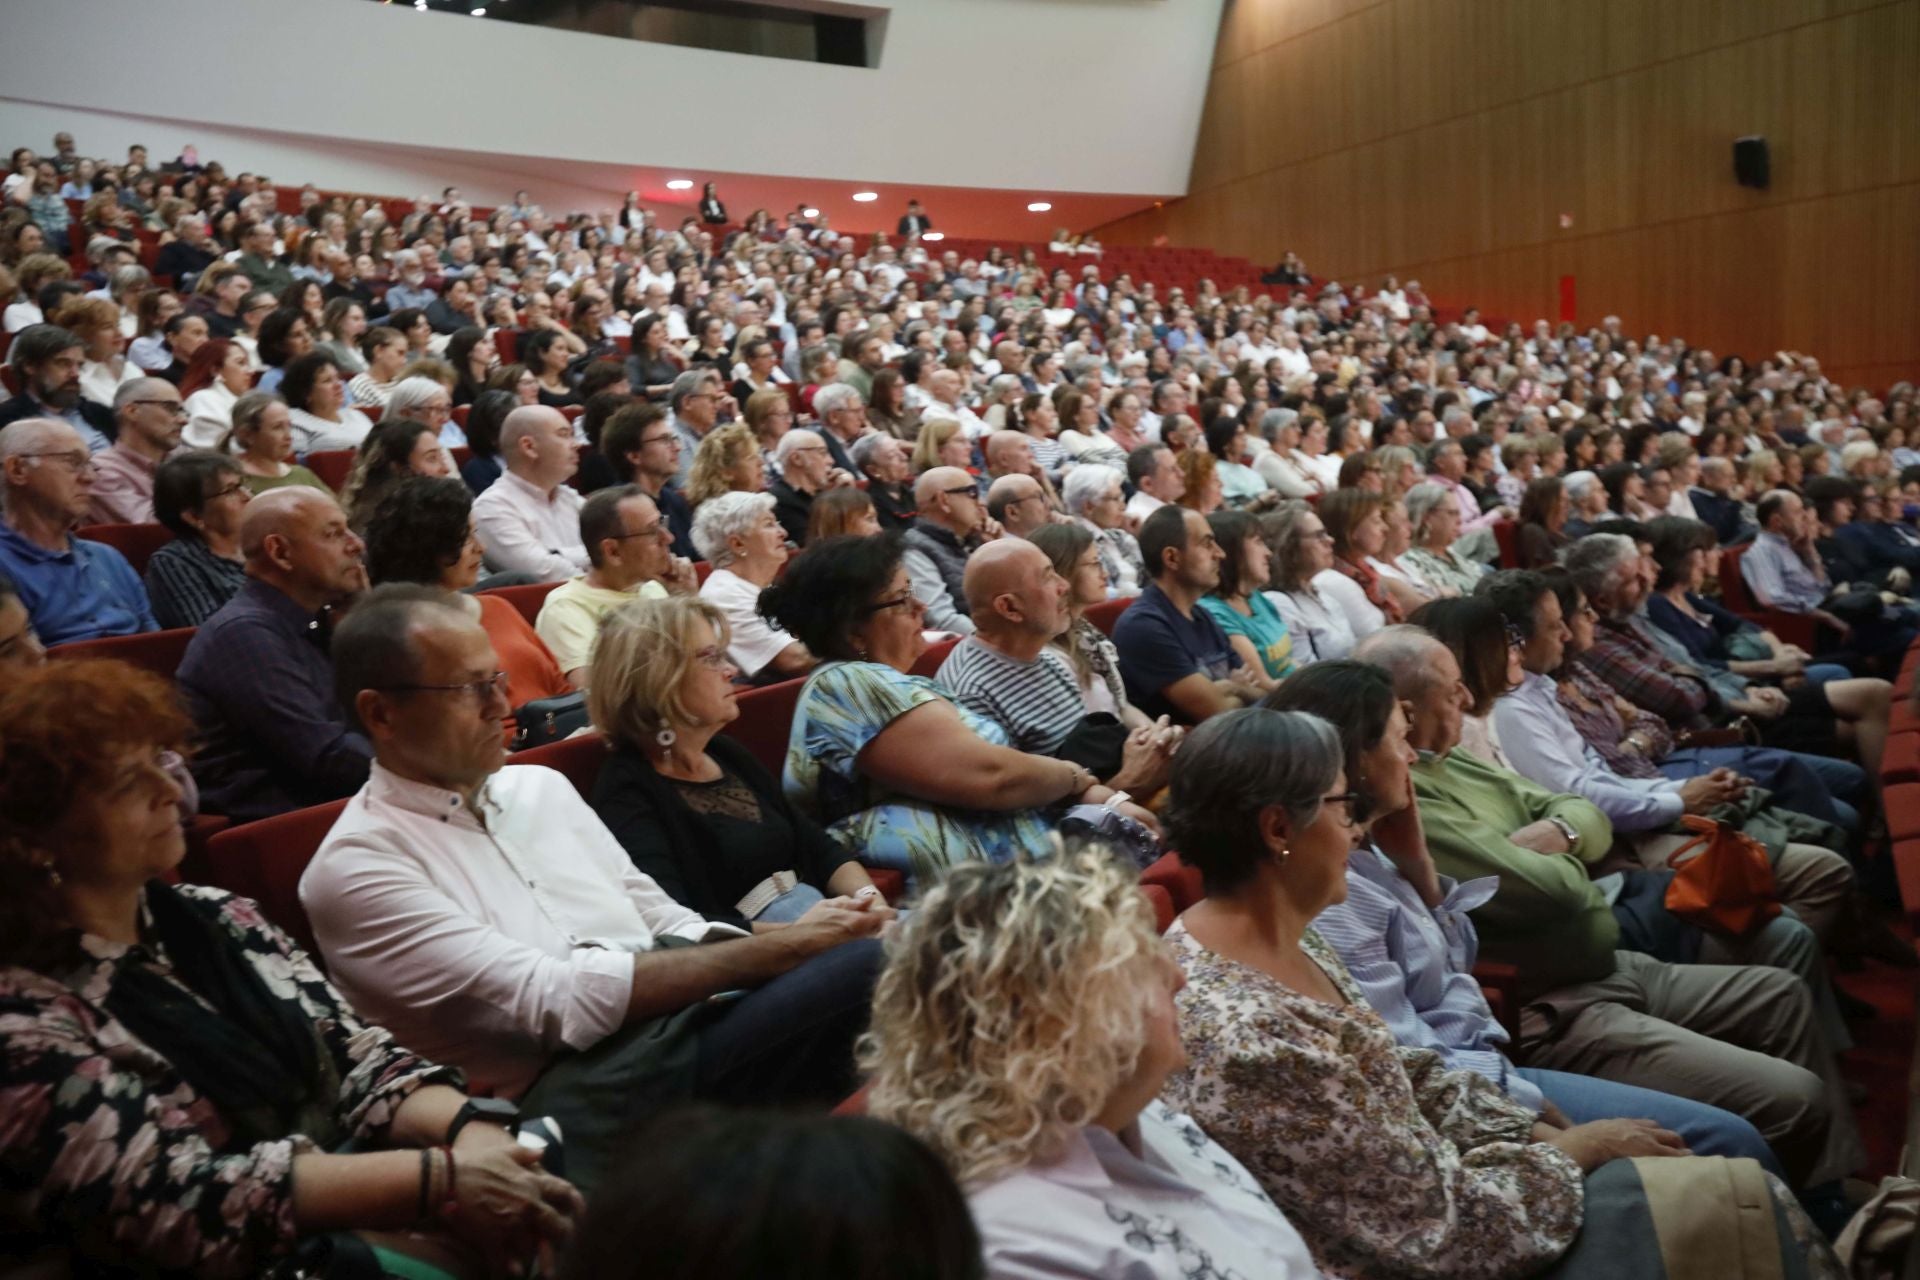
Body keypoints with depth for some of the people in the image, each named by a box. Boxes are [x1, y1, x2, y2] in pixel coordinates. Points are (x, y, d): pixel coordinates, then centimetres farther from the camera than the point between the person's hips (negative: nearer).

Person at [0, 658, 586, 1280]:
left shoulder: (213, 917, 8)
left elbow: (360, 1058, 4)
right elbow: (183, 1200, -19)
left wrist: (467, 1128, -16)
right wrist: (440, 1178, -26)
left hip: (368, 1217, 6)